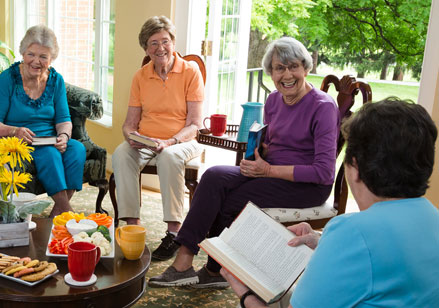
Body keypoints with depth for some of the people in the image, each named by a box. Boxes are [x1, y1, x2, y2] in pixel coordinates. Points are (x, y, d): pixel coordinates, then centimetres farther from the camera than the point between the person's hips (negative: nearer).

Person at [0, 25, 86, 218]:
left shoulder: (56, 80, 7)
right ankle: (66, 210, -27)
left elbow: (64, 119, 4)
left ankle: (58, 211, -19)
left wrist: (64, 136, -19)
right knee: (49, 154, -33)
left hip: (50, 141, 4)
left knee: (77, 148, -26)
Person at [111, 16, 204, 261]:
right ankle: (132, 224, -24)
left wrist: (169, 142, -25)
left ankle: (174, 231, -29)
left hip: (182, 141, -3)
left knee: (169, 156, -37)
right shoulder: (140, 77, 9)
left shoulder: (191, 73, -3)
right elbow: (130, 123, 10)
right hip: (145, 142, 4)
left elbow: (194, 125, -8)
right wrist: (131, 136, -14)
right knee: (121, 154, -27)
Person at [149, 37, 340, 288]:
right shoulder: (274, 100, 8)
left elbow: (325, 172, -19)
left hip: (308, 184, -7)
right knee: (214, 177, -19)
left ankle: (215, 271, -3)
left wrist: (269, 170, -20)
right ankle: (183, 261, -19)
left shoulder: (323, 107, -14)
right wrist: (259, 151, -5)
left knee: (230, 202, -22)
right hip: (272, 172, 7)